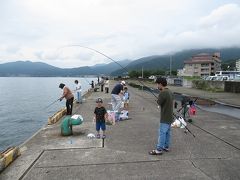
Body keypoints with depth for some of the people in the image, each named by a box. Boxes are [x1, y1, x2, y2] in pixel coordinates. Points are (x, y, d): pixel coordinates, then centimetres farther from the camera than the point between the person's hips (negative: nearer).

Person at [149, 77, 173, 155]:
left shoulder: (162, 93, -22)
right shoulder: (170, 92, 8)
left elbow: (159, 103, -13)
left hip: (165, 118, -9)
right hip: (170, 116, 9)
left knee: (162, 133, -2)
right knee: (167, 132, 17)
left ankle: (159, 150, 5)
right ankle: (166, 147, 29)